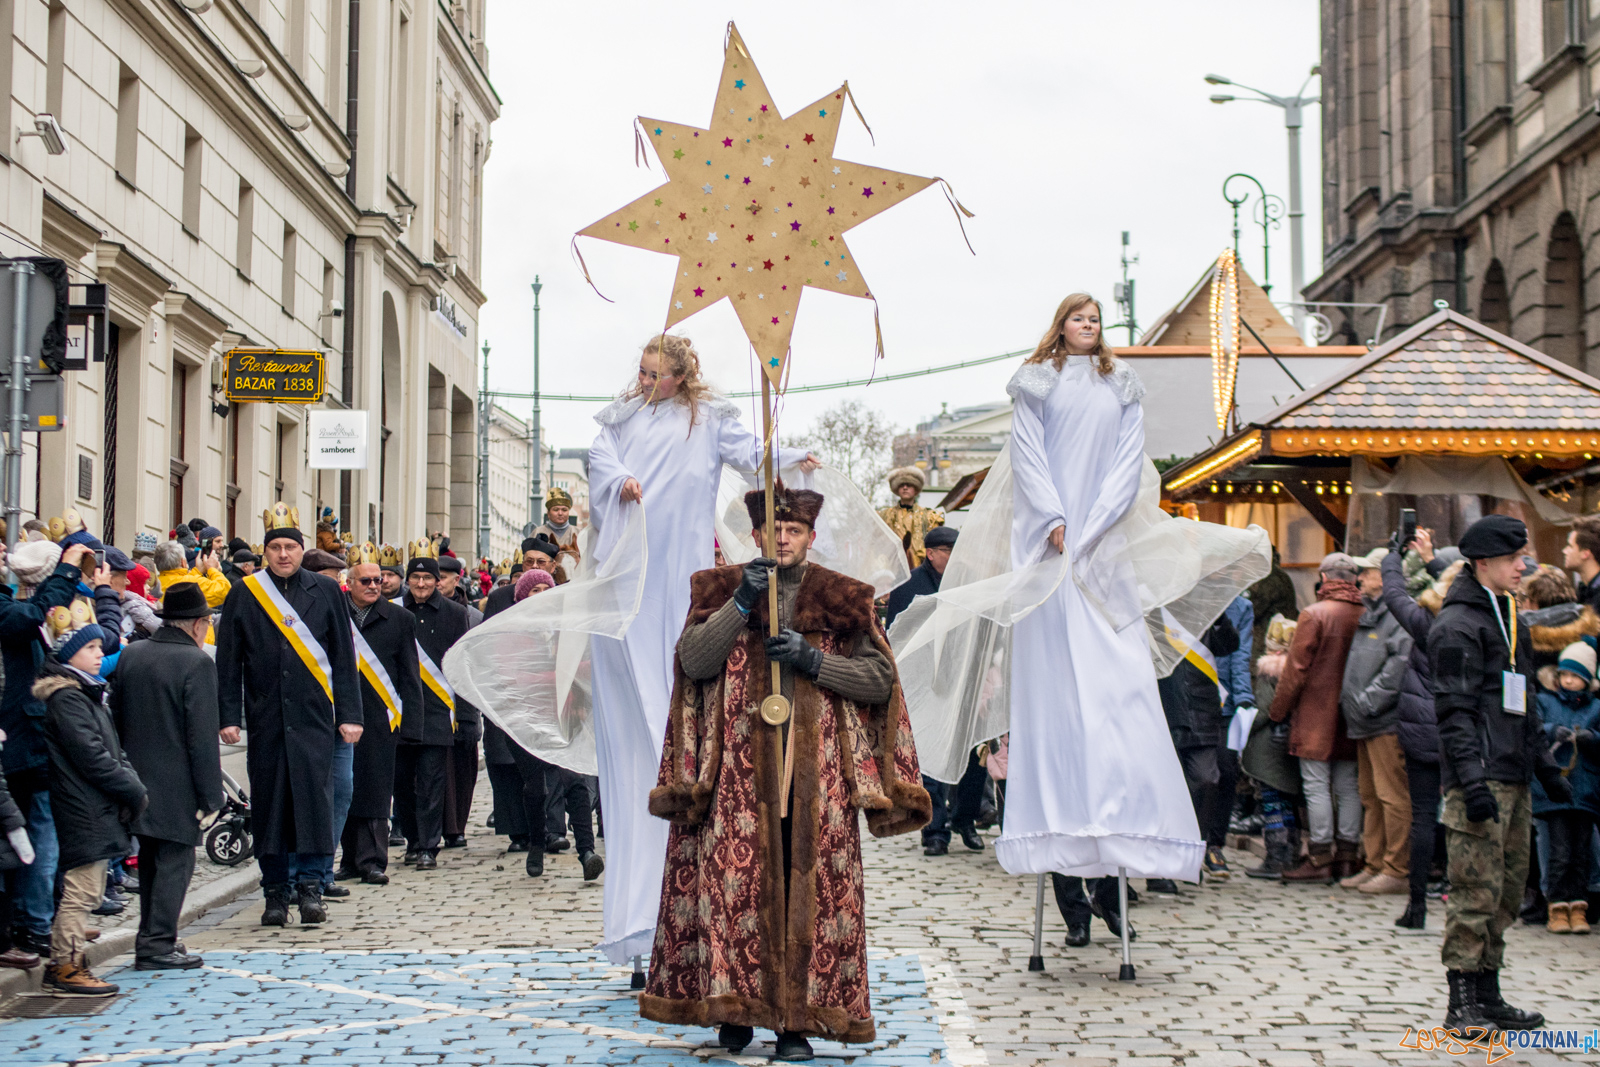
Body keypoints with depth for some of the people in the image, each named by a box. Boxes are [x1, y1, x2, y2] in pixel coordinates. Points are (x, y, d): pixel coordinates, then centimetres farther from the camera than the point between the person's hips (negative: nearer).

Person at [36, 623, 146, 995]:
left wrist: (133, 783, 3)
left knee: (87, 891, 13)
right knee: (82, 890, -8)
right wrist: (133, 790, -12)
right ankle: (65, 967, -3)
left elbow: (113, 750, 19)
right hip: (83, 809, -10)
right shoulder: (66, 699, -12)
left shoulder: (89, 695, 20)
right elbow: (90, 756, -18)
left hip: (98, 809, 10)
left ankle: (63, 963, 19)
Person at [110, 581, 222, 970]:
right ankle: (158, 945, -3)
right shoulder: (197, 663, -14)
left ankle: (151, 940, 24)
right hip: (176, 786, -7)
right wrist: (209, 795, -11)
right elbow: (202, 737, -16)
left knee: (151, 860, 17)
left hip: (138, 779, 7)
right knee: (175, 862, -1)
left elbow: (116, 718, 12)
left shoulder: (131, 655, 6)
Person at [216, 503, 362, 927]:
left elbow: (344, 658, 6)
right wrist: (228, 716, -1)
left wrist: (349, 714, 1)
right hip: (265, 719, 1)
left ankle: (311, 886, 0)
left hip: (314, 717, -1)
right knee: (268, 802, 4)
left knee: (314, 797, -7)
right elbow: (228, 661, 6)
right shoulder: (243, 595, 5)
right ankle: (275, 892, 13)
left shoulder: (325, 591, 6)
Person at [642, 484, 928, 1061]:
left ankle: (798, 1018, 3)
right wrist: (741, 603, -12)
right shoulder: (722, 589, 12)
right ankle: (734, 1007, 9)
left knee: (808, 886, -3)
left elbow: (880, 678, 4)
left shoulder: (843, 599, 11)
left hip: (816, 768, 0)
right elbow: (693, 660, -3)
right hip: (738, 765, 0)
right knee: (735, 880, -5)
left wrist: (812, 660, -8)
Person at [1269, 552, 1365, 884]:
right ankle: (1347, 856, 14)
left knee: (1317, 786, -3)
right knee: (1348, 786, 11)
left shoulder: (1314, 615, -11)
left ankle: (1320, 859, -3)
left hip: (1316, 715, -5)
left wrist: (1278, 711, 0)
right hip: (1351, 719, 5)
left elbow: (1296, 670, -10)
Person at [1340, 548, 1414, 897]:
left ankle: (1398, 871, -2)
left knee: (1392, 795, -7)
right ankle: (1375, 865, 21)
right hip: (1365, 723, 10)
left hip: (1388, 722, -10)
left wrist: (1368, 700, -19)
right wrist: (1350, 698, 15)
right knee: (1370, 794, 14)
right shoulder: (1369, 613, 19)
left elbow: (1401, 663, -21)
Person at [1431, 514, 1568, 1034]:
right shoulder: (1457, 625, -9)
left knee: (1509, 886, 11)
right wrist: (1473, 780, -22)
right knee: (1477, 889, -9)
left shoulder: (1510, 619, 20)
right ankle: (1462, 1003, -4)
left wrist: (1545, 766, 24)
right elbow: (1455, 711, -15)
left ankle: (1488, 994, 19)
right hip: (1480, 779, -9)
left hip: (1513, 778, 9)